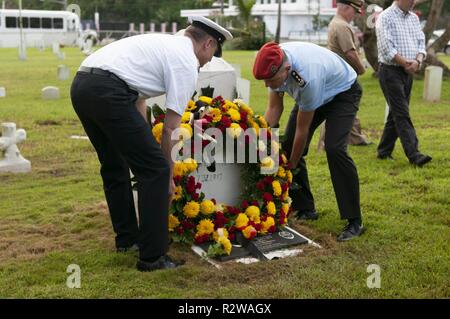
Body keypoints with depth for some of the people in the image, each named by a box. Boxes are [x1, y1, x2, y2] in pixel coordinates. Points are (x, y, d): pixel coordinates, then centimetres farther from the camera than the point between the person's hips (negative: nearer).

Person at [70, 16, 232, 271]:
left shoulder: (164, 43, 29)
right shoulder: (188, 64, 2)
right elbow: (171, 128, 1)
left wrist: (144, 144, 29)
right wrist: (168, 175, 11)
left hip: (80, 85, 10)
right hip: (107, 92, -10)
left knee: (114, 167, 24)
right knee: (155, 171, -2)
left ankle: (127, 238, 37)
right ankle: (152, 257, 4)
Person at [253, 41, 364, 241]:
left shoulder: (308, 78, -43)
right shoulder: (275, 62, -24)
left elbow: (303, 129, -30)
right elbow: (274, 108, -10)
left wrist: (291, 167, -19)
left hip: (343, 92, -7)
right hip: (311, 94, 7)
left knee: (334, 149, -26)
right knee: (288, 145, -4)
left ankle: (354, 221, -16)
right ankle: (305, 209, 10)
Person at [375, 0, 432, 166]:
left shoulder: (414, 18, 14)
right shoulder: (386, 17, -8)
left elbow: (421, 43, 10)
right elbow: (386, 48, -17)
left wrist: (417, 61, -10)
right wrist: (406, 63, -12)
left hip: (408, 72, 7)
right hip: (391, 71, -7)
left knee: (396, 114, 10)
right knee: (402, 114, -10)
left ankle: (384, 151, 20)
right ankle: (414, 155, -13)